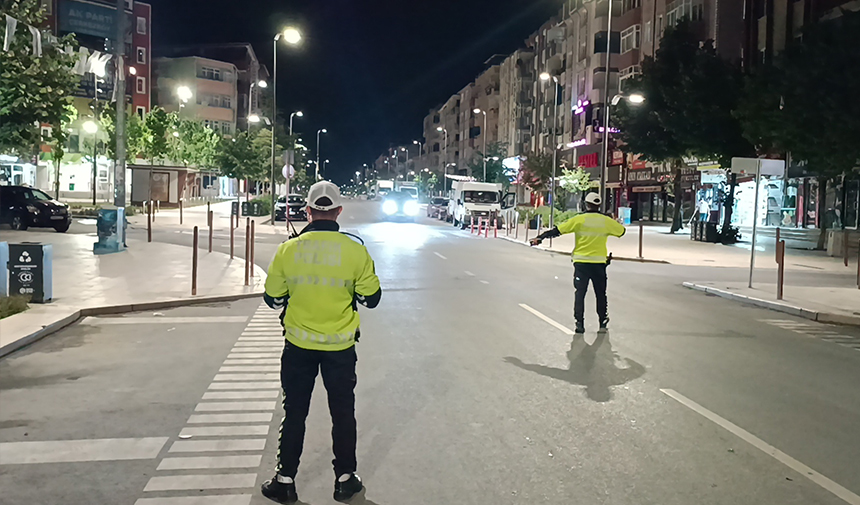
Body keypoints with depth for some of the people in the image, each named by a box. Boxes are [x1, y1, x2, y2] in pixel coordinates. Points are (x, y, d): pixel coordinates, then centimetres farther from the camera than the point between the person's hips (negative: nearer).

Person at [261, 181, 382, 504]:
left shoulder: (287, 250, -10)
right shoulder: (355, 251, -13)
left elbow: (272, 299, 0)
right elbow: (371, 298, -3)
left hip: (299, 344, 1)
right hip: (341, 346, 0)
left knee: (295, 413, 14)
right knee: (342, 413, 16)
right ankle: (345, 479, 27)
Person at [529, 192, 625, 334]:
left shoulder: (579, 219, -7)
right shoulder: (606, 221, -1)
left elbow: (557, 230, -7)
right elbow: (622, 231, 15)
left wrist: (540, 238, 0)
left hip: (581, 262, -1)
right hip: (599, 262, 1)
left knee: (580, 292, 5)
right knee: (601, 294, 13)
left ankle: (579, 323, -2)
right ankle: (603, 323, 18)